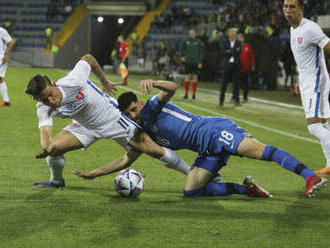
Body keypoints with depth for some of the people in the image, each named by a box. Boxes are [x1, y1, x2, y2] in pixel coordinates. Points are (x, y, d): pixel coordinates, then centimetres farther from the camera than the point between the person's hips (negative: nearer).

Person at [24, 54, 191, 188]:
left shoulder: (72, 82, -33)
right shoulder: (44, 109, -21)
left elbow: (87, 59, -16)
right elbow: (45, 130, -35)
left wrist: (104, 82, 0)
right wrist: (45, 147, -60)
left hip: (113, 118, -3)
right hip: (86, 127, 3)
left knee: (154, 151, -8)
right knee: (53, 148, -14)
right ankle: (56, 181, 19)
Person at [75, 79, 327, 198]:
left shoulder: (151, 108, 2)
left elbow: (172, 88, -16)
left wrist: (153, 83, -36)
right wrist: (93, 173, 23)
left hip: (214, 130, -8)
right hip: (208, 152, 8)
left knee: (261, 151, -28)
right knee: (191, 191, -11)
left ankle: (311, 177, -42)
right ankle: (245, 188, -9)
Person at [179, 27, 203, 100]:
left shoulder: (198, 41, 2)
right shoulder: (185, 41, 2)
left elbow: (201, 52, 5)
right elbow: (181, 48, 13)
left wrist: (200, 62, 0)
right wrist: (182, 56, -1)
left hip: (196, 62, 0)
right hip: (188, 61, 0)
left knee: (195, 77, 2)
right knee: (187, 77, -1)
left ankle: (194, 94, 7)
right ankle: (186, 93, 4)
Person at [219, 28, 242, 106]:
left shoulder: (238, 43, 7)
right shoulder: (225, 42, 6)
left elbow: (239, 53, -7)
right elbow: (223, 52, -7)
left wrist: (230, 52, -17)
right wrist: (234, 51, -16)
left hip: (235, 65, 0)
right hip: (227, 65, 0)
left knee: (236, 84, -2)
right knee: (224, 83, 3)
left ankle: (236, 100, 0)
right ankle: (221, 100, 11)